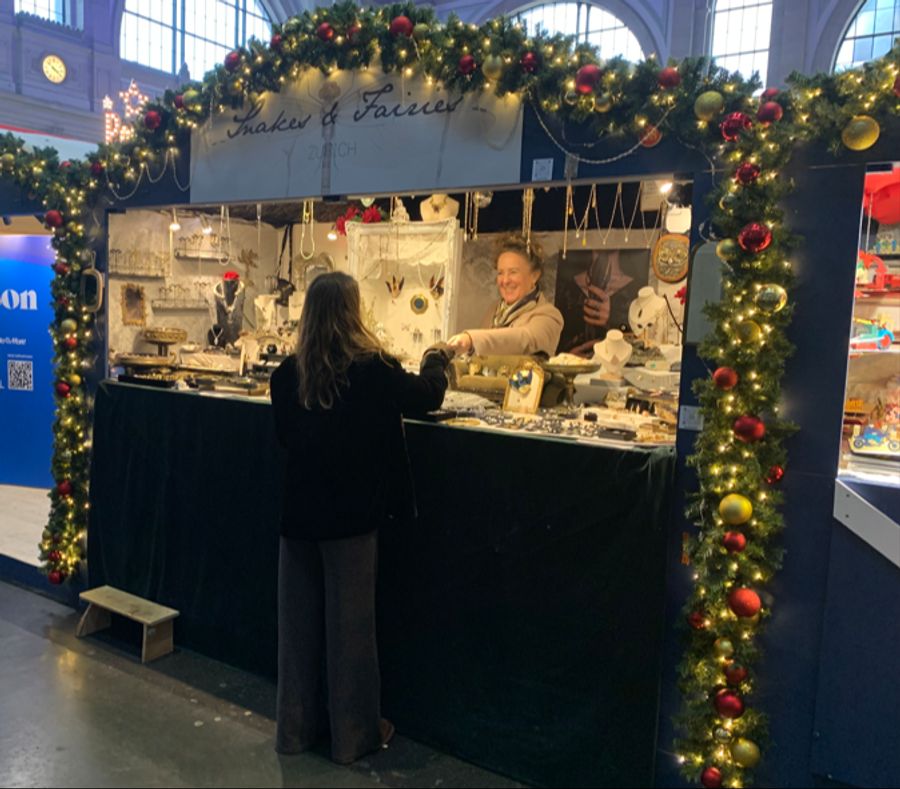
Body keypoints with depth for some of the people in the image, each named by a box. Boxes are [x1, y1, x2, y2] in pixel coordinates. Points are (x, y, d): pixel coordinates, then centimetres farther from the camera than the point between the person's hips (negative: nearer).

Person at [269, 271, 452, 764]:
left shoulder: (287, 373, -4)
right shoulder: (372, 369, -14)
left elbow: (284, 434, 9)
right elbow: (427, 396, 3)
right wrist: (437, 359, 21)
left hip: (300, 510, 4)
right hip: (351, 513, -3)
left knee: (298, 621, 15)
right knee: (349, 622, 8)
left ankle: (294, 727, 29)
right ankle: (353, 734, 23)